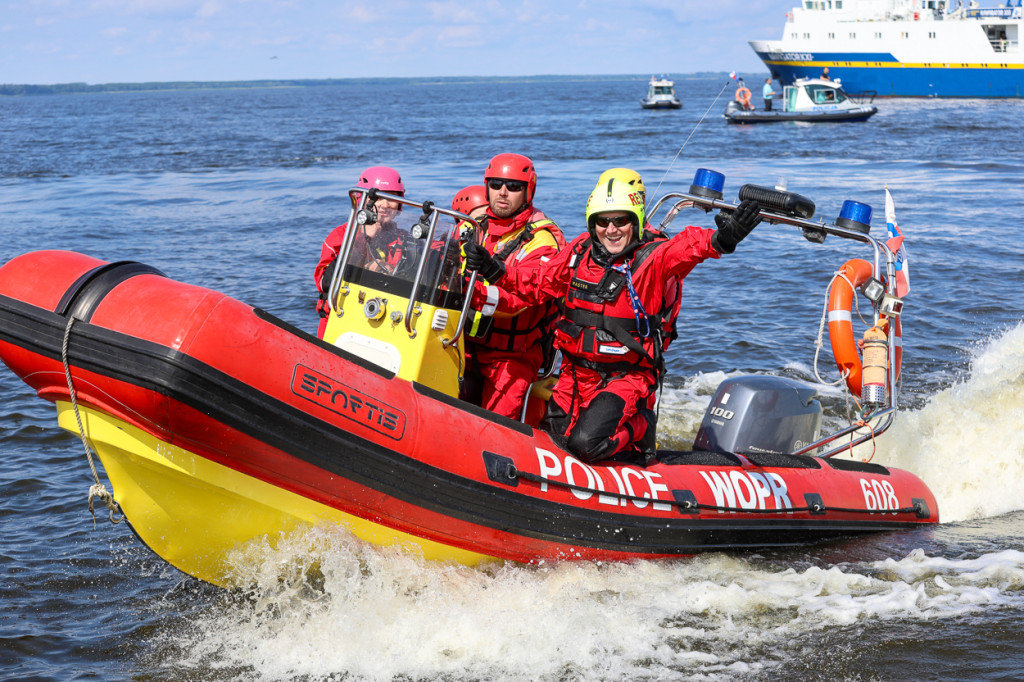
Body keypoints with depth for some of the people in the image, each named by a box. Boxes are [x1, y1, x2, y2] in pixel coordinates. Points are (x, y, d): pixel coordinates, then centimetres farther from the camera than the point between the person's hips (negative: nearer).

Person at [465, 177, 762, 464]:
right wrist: (493, 271, -2)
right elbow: (536, 284, 14)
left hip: (627, 377, -6)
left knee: (587, 441, -23)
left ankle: (640, 428, 9)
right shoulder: (579, 252, 3)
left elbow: (688, 247, -32)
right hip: (576, 374, 6)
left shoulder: (653, 258, -11)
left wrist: (720, 240, -54)